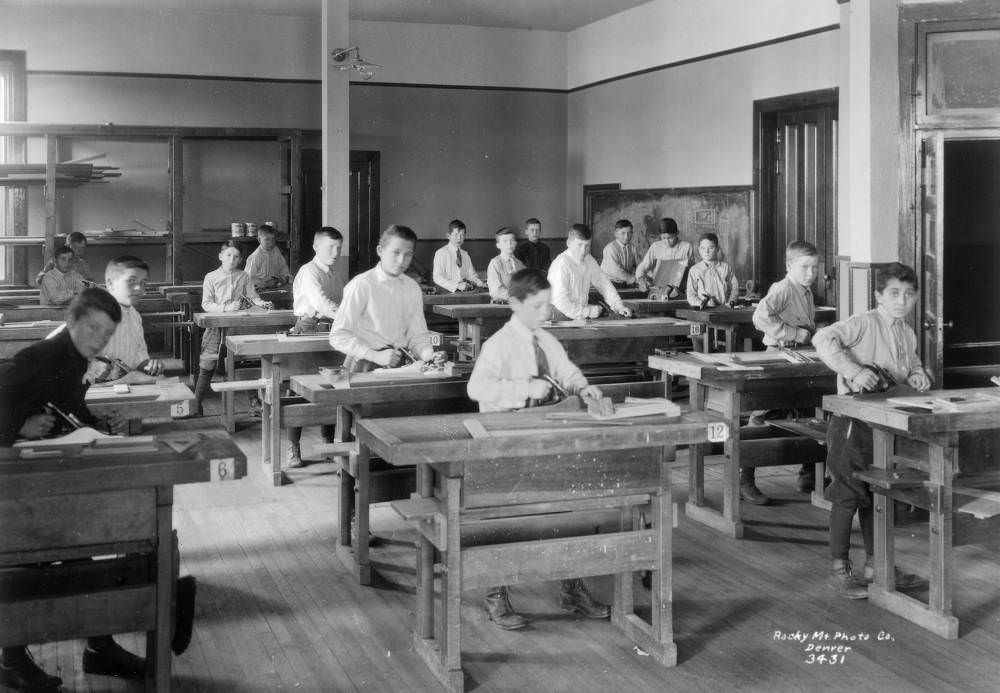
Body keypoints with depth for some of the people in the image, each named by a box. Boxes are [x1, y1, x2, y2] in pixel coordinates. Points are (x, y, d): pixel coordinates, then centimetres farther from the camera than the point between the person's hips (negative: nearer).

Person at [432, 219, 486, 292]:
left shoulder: (465, 255, 16)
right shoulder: (441, 253, -2)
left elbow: (471, 275, 17)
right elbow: (437, 278, -11)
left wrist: (481, 283, -4)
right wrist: (457, 285, -22)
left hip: (466, 291, 3)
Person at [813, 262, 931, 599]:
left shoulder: (908, 334, 12)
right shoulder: (864, 323, -13)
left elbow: (911, 366, 29)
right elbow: (823, 339, -26)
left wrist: (918, 375, 5)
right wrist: (853, 369, -32)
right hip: (853, 420, -8)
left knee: (877, 495, 15)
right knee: (848, 495, -2)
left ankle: (874, 565, 27)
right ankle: (839, 570, 8)